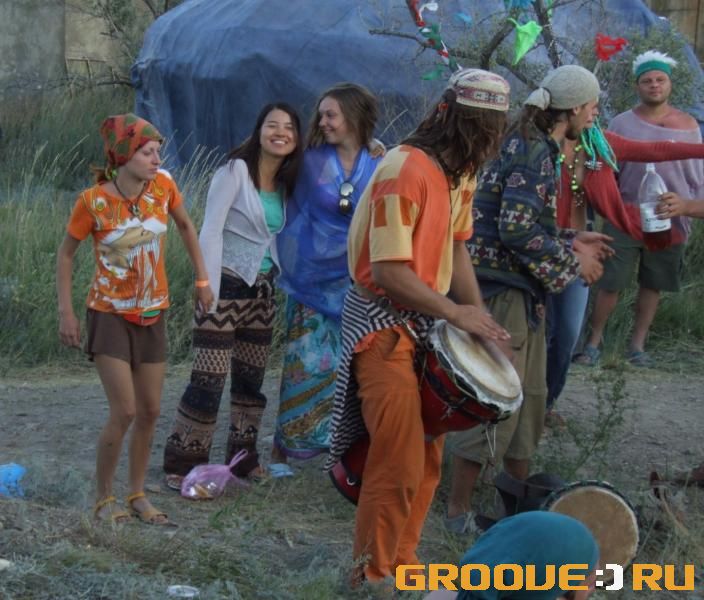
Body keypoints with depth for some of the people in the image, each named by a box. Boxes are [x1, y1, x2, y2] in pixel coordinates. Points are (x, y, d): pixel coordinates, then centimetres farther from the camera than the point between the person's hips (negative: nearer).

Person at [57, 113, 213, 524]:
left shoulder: (163, 184, -8)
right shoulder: (94, 201, -17)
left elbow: (186, 227, 11)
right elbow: (66, 255, -5)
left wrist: (202, 279, 10)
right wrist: (66, 313, -8)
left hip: (153, 316, 4)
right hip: (110, 316, -4)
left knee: (150, 411, 7)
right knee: (124, 412, -11)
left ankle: (138, 495, 22)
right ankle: (105, 498, 7)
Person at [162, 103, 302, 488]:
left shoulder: (286, 183, 10)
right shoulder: (236, 170, -9)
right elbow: (211, 231, -12)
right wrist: (210, 290, -17)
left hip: (262, 290, 7)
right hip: (227, 285, -7)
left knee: (251, 378, 12)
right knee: (209, 379, -8)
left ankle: (244, 456, 25)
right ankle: (181, 463, 1)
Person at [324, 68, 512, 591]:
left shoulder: (460, 173, 7)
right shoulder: (406, 171, -22)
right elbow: (389, 272, -25)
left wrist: (481, 322, 3)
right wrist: (459, 314, -20)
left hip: (428, 323, 9)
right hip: (383, 325, -9)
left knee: (429, 457, 13)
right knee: (400, 464, -9)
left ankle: (402, 561, 28)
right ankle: (373, 577, 6)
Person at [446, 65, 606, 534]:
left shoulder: (533, 146, 13)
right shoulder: (534, 151, -17)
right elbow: (517, 229, -25)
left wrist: (571, 240, 13)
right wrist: (571, 261, -14)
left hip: (522, 290, 10)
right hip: (502, 288, -10)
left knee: (531, 397, 17)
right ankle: (459, 510, 5)